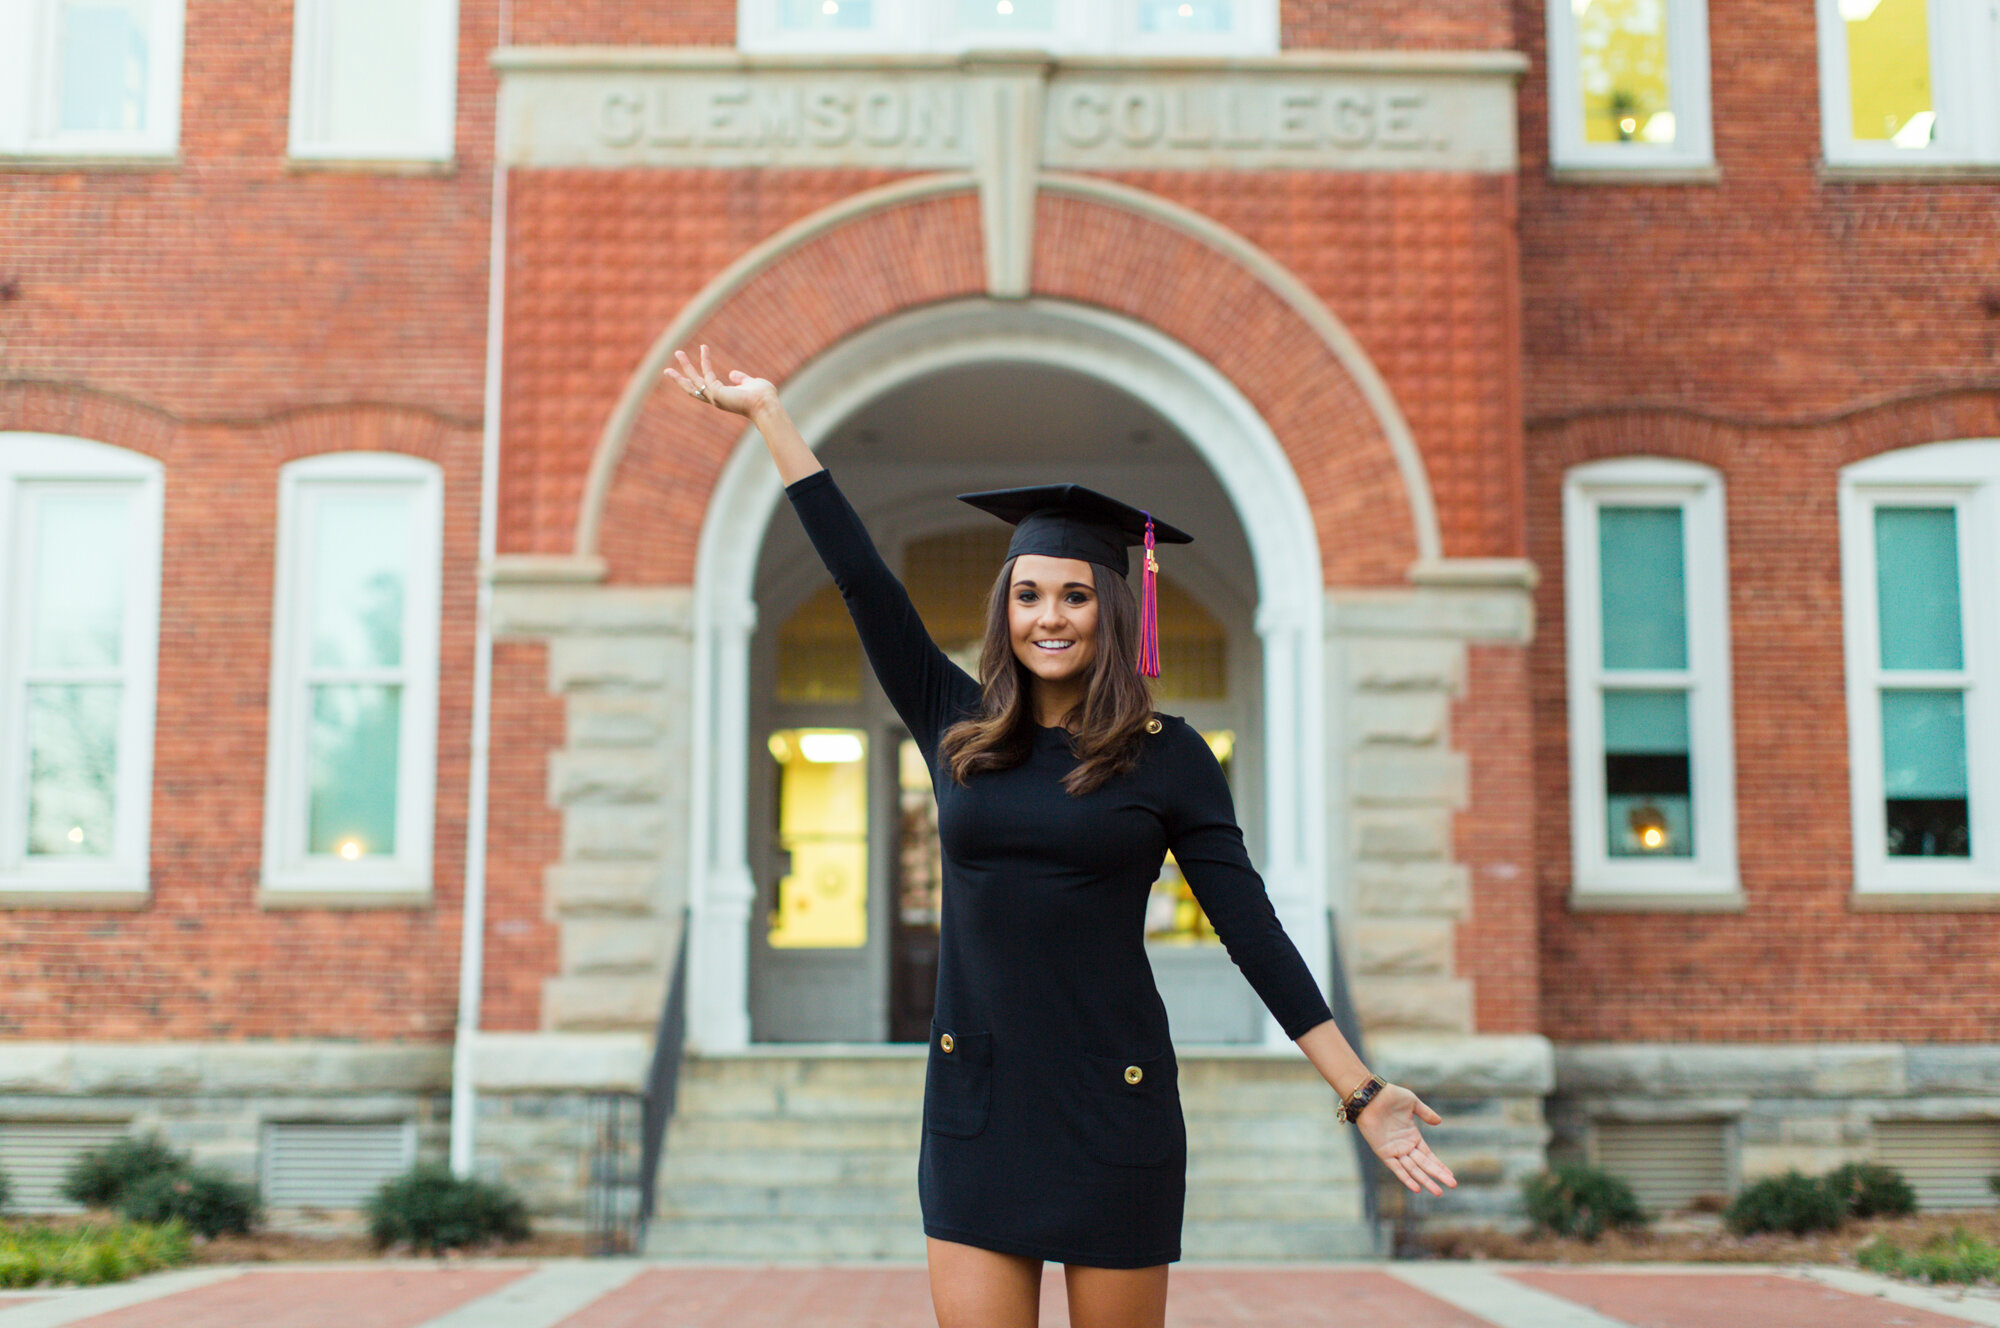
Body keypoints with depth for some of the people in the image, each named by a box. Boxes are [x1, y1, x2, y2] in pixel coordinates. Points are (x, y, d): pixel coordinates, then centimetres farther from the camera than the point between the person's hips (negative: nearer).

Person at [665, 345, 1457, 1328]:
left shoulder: (1168, 757, -1)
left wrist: (1358, 1090, -5)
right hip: (975, 1107, 2)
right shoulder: (956, 730, 5)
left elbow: (1252, 929, -2)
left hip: (1113, 1106, -2)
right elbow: (860, 576, 6)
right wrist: (768, 412, 9)